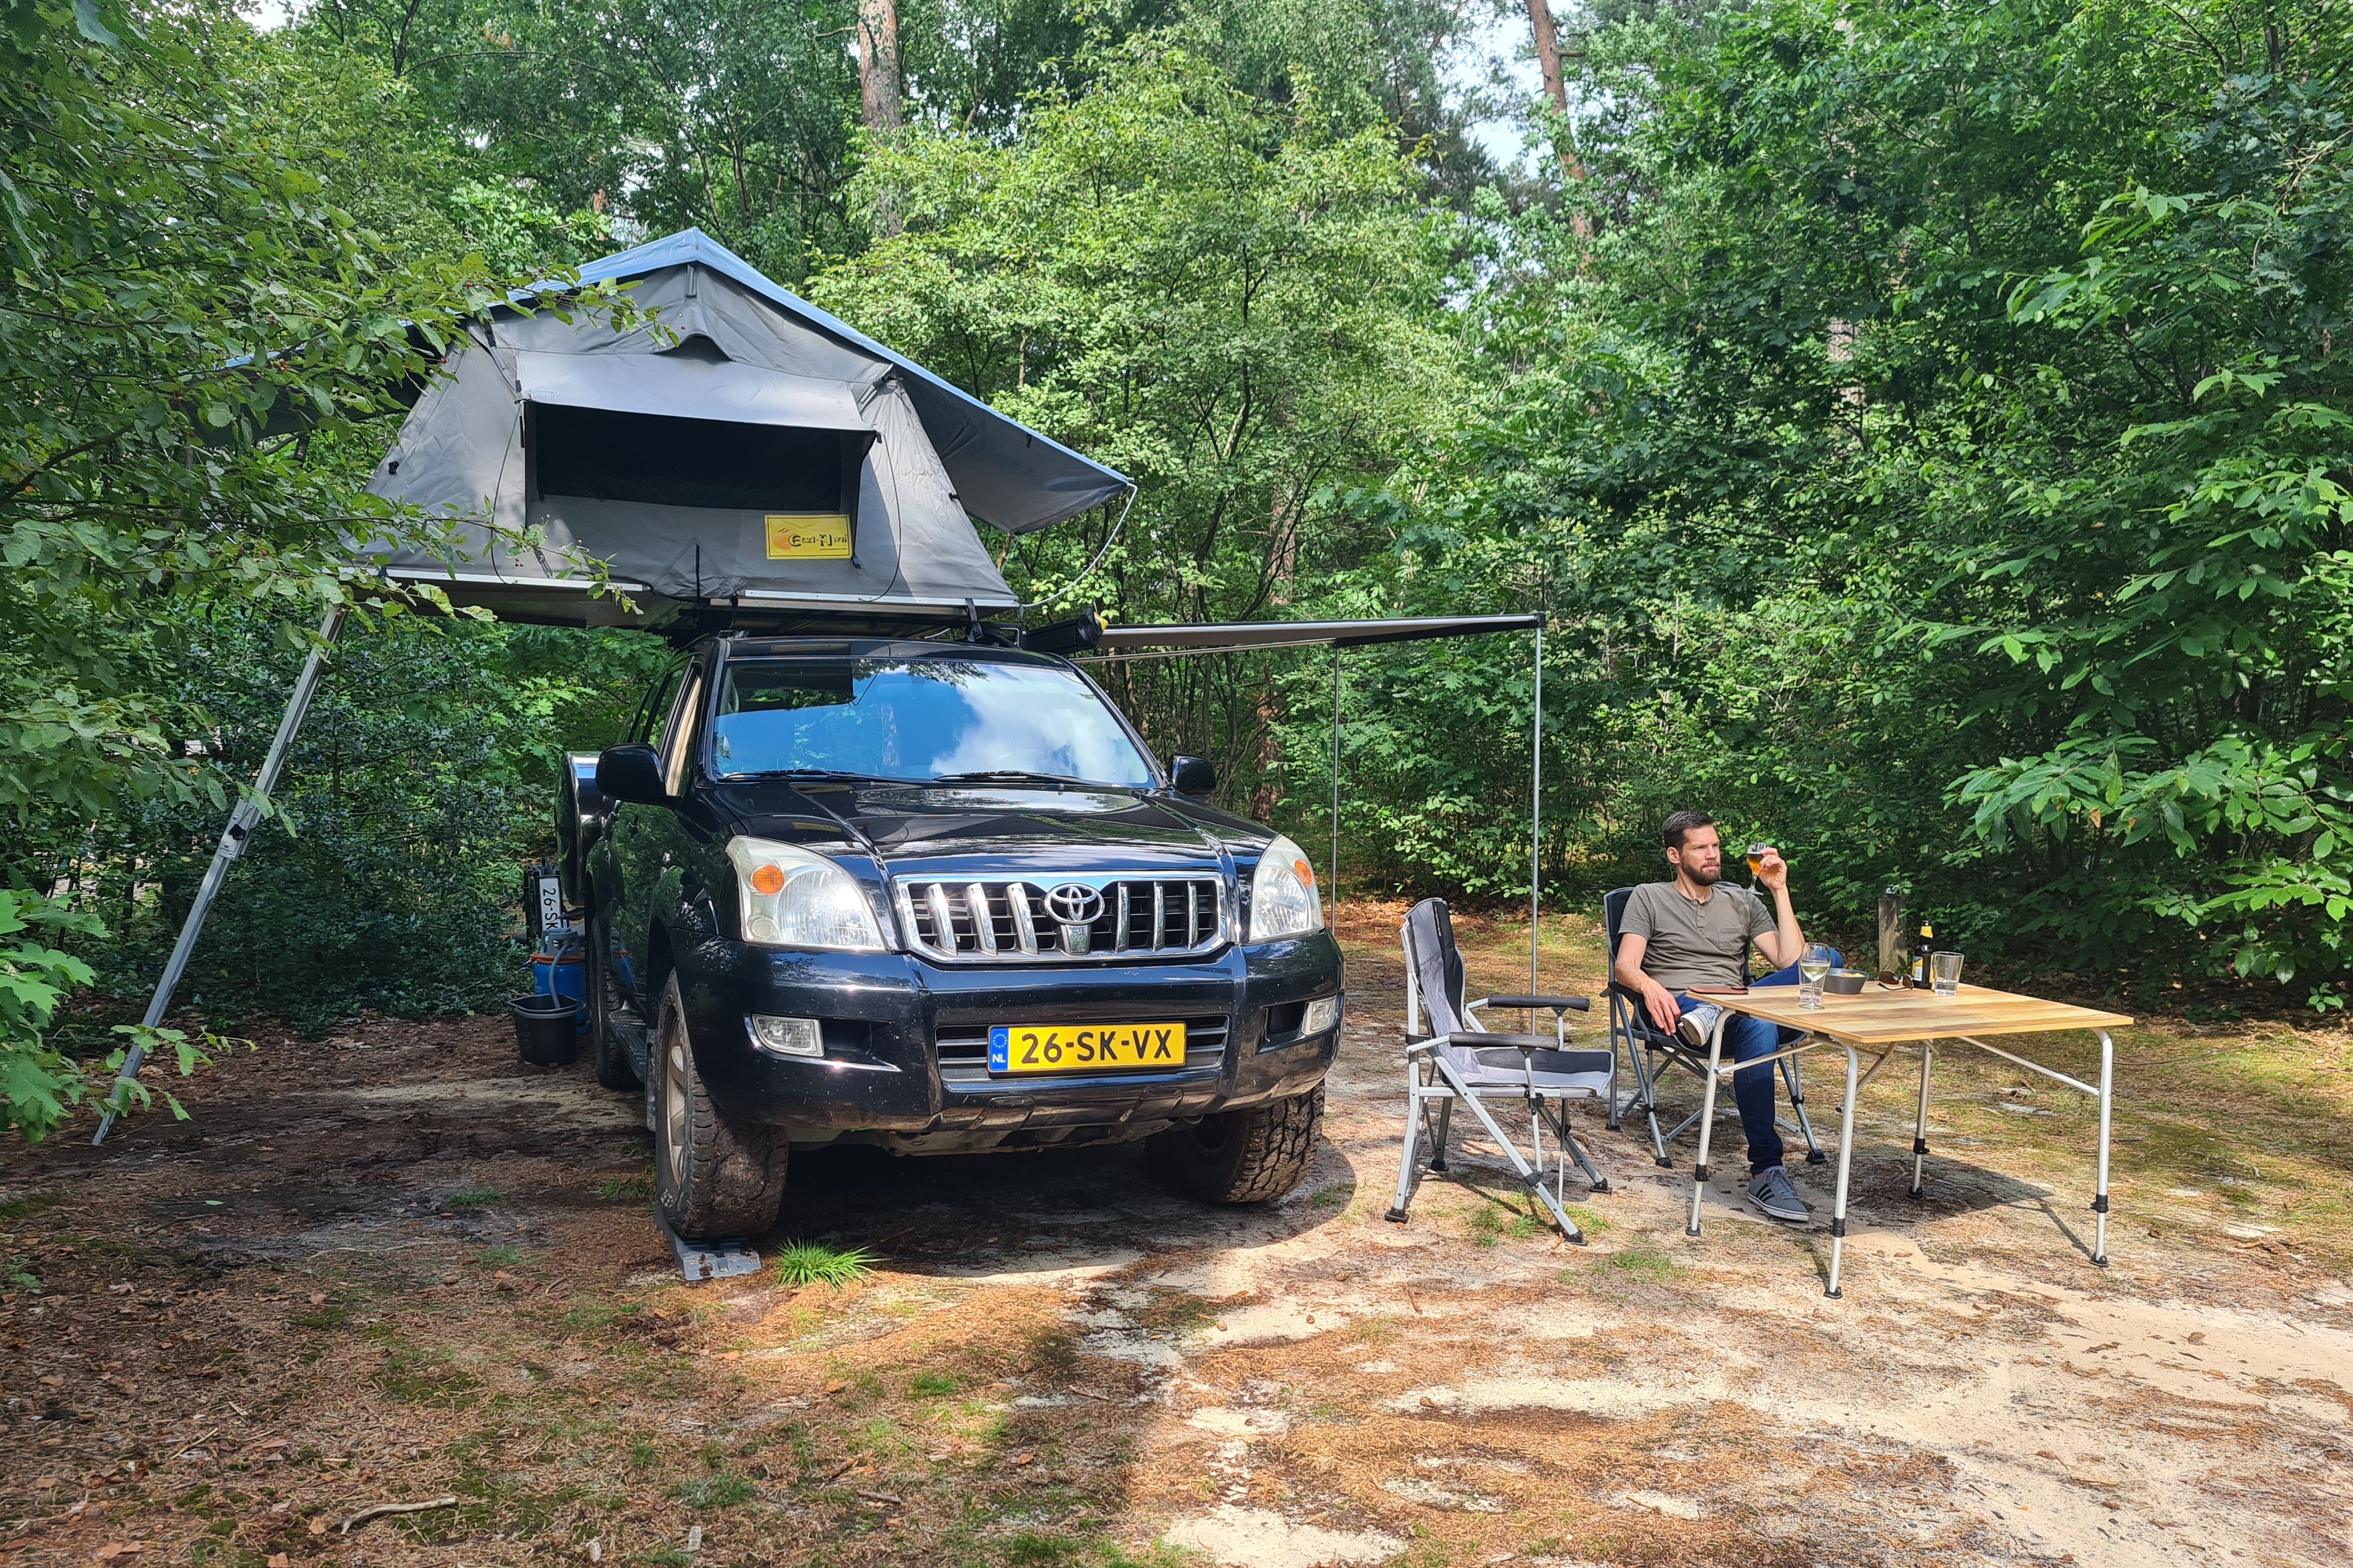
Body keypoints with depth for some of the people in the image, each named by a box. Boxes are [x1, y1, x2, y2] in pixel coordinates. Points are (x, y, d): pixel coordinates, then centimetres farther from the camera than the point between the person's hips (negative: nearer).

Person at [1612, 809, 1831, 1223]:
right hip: (1679, 1010, -4)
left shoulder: (1742, 901, 22)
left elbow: (1790, 963, 9)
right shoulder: (1649, 898, 12)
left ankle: (1717, 1016, -36)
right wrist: (1649, 986, -26)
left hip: (1736, 1007, 4)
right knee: (1759, 1028, -39)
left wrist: (1779, 891, 5)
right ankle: (1765, 1170, -39)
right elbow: (1625, 967, -2)